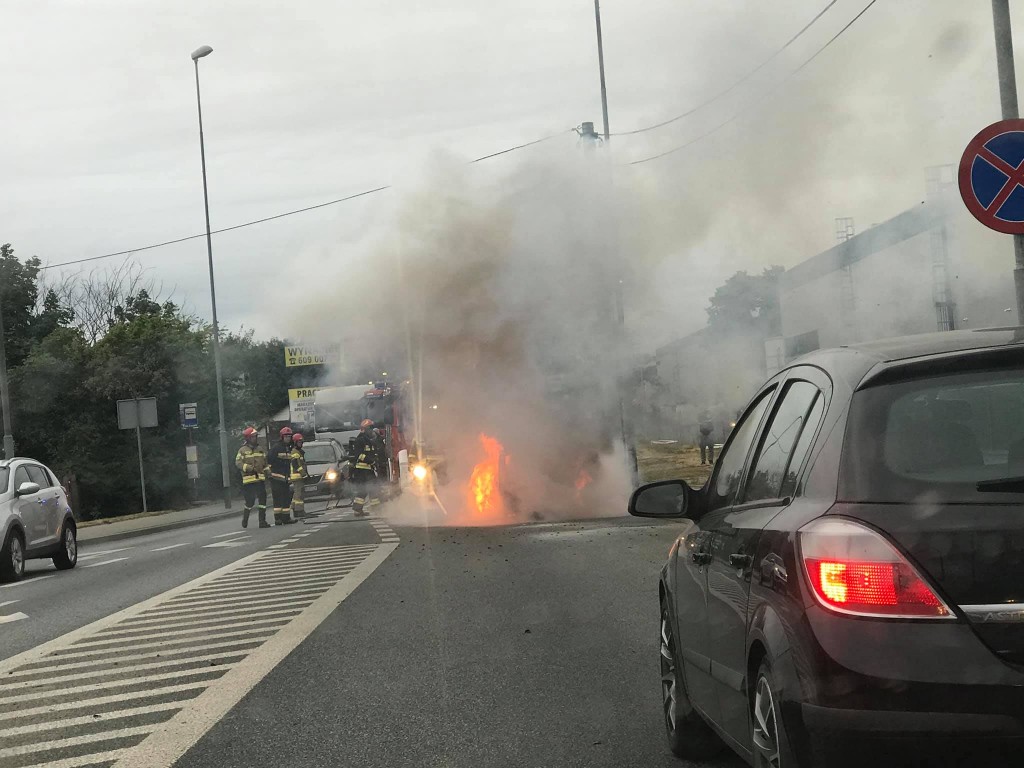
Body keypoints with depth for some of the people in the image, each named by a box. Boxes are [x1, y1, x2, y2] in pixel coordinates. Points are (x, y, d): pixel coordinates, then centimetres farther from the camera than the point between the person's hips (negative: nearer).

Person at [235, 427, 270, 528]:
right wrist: (250, 468, -21)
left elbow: (265, 463, 25)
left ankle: (262, 521, 5)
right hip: (248, 480, -5)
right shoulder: (243, 450, -3)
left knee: (262, 499, 0)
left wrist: (267, 471, 9)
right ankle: (245, 519, 19)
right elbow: (238, 463, -12)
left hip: (260, 479, 5)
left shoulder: (260, 450, 16)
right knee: (250, 501, -4)